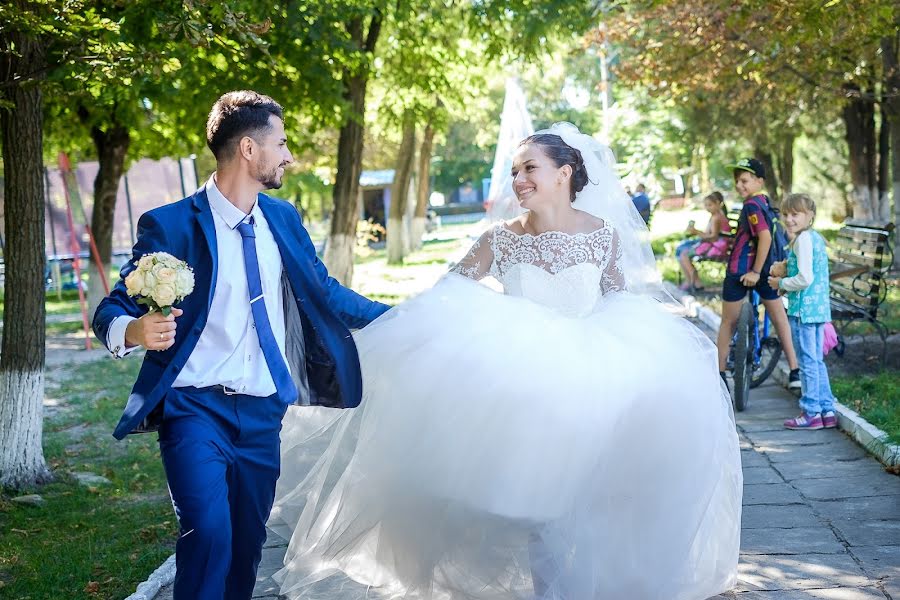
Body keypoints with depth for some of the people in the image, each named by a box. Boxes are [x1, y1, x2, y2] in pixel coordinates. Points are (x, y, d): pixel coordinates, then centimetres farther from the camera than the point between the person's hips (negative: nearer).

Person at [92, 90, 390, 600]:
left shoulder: (283, 219, 8)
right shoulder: (171, 226, -10)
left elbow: (323, 291, 20)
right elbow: (112, 310, -9)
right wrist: (135, 331, -32)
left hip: (263, 413, 6)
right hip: (196, 408, -5)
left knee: (248, 543, 12)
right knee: (209, 534, -20)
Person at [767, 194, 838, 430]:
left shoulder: (803, 239, -15)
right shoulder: (817, 237, 14)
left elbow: (805, 278, -22)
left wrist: (781, 284, -8)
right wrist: (786, 271, 12)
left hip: (803, 308, -9)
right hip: (820, 307, 9)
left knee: (808, 361, -2)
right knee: (817, 360, 15)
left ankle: (811, 413, 3)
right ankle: (827, 410, 18)